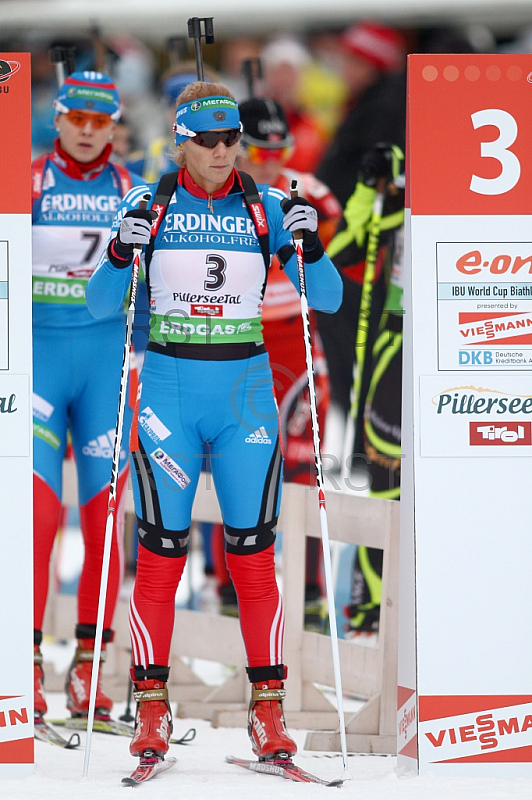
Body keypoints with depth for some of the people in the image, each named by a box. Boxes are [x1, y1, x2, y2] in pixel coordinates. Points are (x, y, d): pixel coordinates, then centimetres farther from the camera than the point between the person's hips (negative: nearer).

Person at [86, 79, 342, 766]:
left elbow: (327, 299, 2)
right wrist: (120, 252, -19)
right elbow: (99, 305, 0)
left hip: (245, 391, 1)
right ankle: (152, 708, 4)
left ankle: (267, 710, 3)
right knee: (160, 550, -4)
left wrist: (309, 244, -17)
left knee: (252, 551, -2)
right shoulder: (148, 207, 2)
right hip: (167, 390, -1)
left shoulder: (265, 209, 4)